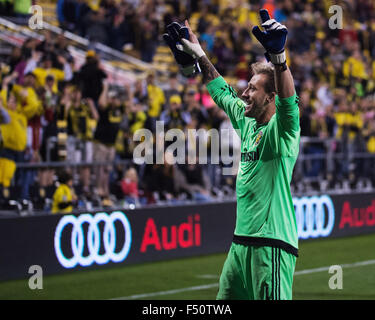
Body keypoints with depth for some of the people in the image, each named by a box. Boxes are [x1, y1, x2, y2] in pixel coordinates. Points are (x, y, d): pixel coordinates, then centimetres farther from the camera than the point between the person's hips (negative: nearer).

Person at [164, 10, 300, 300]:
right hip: (241, 242, 9)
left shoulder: (282, 128, -9)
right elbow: (221, 91, 27)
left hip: (272, 243, -9)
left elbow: (288, 99, -29)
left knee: (270, 298, -13)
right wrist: (196, 54, 31)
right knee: (225, 297, 12)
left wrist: (278, 56, -43)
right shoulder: (246, 122, 14)